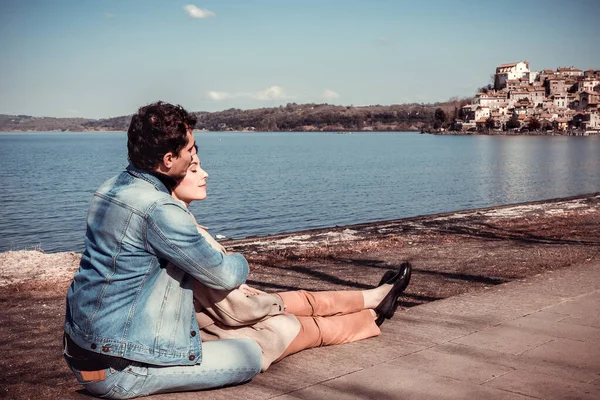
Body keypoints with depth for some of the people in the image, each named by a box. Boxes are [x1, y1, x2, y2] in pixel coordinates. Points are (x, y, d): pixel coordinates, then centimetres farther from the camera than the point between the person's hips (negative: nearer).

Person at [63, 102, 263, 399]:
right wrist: (241, 263, 10)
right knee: (251, 356, -6)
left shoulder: (110, 188, 5)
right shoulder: (159, 211, -23)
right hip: (116, 371, -9)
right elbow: (224, 276, -13)